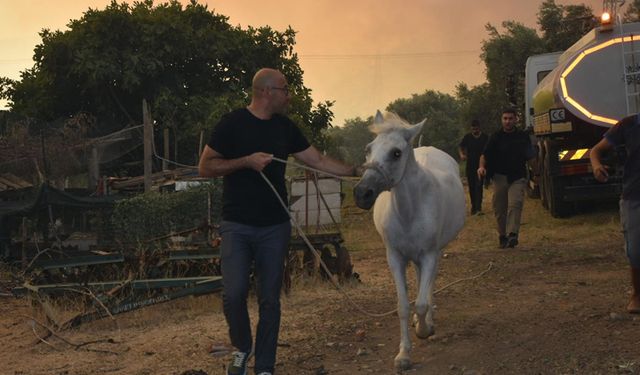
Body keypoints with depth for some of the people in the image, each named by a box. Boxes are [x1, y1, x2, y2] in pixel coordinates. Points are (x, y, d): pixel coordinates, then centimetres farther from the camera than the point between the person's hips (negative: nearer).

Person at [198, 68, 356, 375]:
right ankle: (241, 347, 16)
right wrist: (247, 161, -18)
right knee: (234, 293, -13)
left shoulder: (285, 128, 8)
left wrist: (357, 171, 7)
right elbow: (204, 167, -7)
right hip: (236, 226, -4)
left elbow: (319, 161, 13)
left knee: (269, 300, 5)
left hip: (275, 228, 4)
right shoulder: (232, 124, -6)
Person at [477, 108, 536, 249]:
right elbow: (485, 155, 1)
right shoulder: (496, 137, 6)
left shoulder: (523, 137, 9)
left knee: (515, 204, -20)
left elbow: (531, 158, 16)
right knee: (500, 209, 4)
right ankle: (502, 236, 17)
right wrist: (482, 166, -18)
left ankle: (512, 235, -29)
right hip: (499, 177, 1)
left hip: (517, 178, -1)